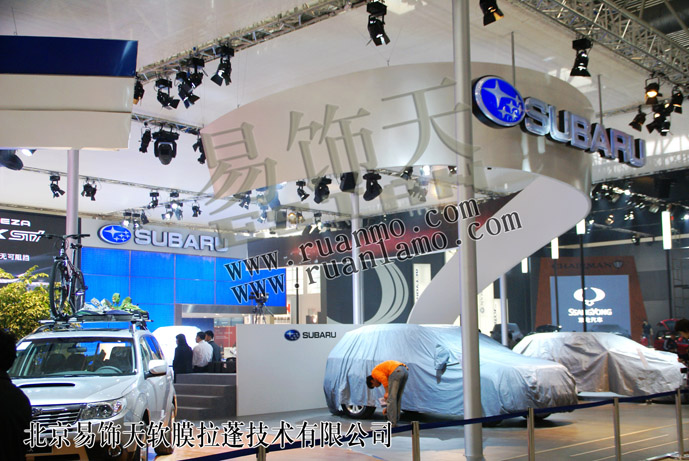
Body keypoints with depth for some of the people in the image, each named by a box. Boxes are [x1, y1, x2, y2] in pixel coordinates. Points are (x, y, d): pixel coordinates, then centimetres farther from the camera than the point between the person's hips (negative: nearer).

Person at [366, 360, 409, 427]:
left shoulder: (374, 372, 16)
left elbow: (383, 379, -8)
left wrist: (387, 393, -1)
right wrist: (387, 408, 38)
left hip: (396, 371, -9)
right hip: (405, 371, 9)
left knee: (391, 397, -1)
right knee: (397, 397, 18)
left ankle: (391, 423, 0)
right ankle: (395, 420, 21)